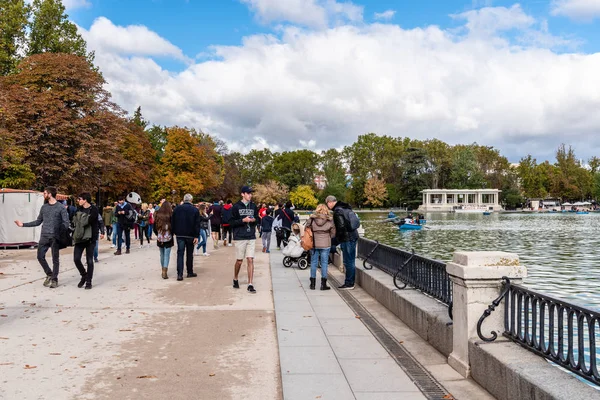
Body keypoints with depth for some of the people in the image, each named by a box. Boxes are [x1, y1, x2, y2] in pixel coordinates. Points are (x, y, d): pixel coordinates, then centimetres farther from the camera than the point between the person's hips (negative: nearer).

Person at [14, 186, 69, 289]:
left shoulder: (61, 207, -4)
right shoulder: (44, 207, 12)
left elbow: (66, 223, -6)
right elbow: (38, 222, 19)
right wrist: (23, 224, 15)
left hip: (55, 237, -5)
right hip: (44, 236, 5)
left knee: (55, 259, 3)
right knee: (40, 257, 1)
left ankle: (54, 279, 14)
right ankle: (49, 274, 21)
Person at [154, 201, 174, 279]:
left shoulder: (157, 215, 1)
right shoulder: (170, 215, -10)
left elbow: (154, 227, 5)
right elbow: (173, 227, -8)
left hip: (159, 238, 3)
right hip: (168, 238, -3)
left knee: (162, 255, 17)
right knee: (167, 255, -2)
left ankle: (163, 270, 26)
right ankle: (164, 272, -11)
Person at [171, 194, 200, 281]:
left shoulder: (177, 209, 2)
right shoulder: (195, 210, -3)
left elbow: (172, 222, 5)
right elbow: (197, 224, -7)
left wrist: (173, 232, 12)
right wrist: (196, 236, -6)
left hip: (179, 235, 1)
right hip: (190, 235, -1)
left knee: (180, 254, 0)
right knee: (189, 254, 11)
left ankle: (180, 274, -8)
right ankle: (190, 272, 18)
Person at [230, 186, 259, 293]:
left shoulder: (253, 206, 8)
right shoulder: (236, 206, -3)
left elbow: (257, 219, 19)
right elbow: (231, 222, -4)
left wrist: (254, 220, -4)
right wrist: (243, 220, -17)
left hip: (251, 237, 3)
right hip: (240, 237, -3)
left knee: (250, 260, -4)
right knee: (239, 260, 7)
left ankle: (250, 284, -1)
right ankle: (235, 279, 31)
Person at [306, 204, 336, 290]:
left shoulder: (312, 219, -3)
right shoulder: (330, 220, -4)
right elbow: (333, 234, 1)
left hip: (314, 244, 1)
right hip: (325, 245, -1)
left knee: (313, 263, 10)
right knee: (324, 263, 6)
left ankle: (312, 284, 15)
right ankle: (323, 284, 8)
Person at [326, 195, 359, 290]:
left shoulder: (338, 211, -15)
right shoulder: (346, 208, 14)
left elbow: (341, 226, -23)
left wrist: (338, 237, -6)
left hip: (346, 239, -10)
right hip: (353, 236, 10)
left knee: (348, 262, -3)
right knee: (351, 261, 14)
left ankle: (349, 283, 3)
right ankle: (350, 282, 21)